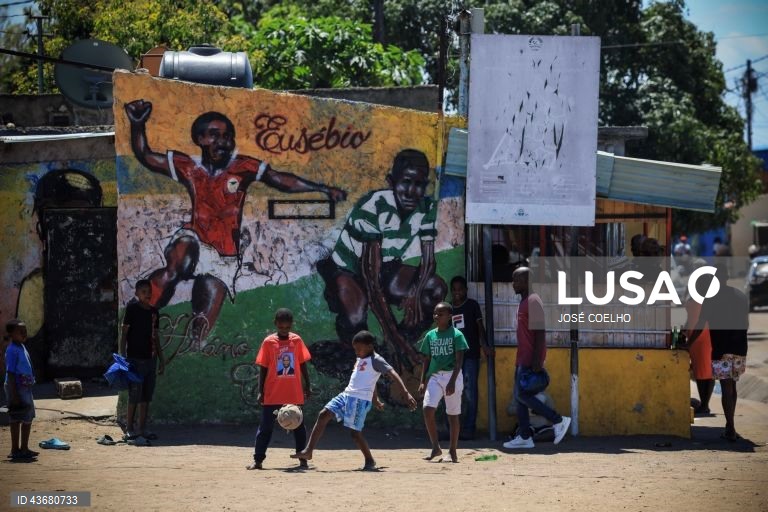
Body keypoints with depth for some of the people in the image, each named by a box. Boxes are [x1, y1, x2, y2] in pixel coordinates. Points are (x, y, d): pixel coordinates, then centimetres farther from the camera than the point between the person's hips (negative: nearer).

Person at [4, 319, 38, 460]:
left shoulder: (22, 348, 11)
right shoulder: (12, 350, -17)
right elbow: (10, 374, -19)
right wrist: (14, 394, -21)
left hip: (26, 387, 9)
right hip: (17, 388, -9)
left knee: (28, 418, 13)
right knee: (16, 420, -3)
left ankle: (24, 448, 22)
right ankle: (15, 450, 4)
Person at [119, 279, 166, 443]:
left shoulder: (154, 311, 12)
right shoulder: (132, 308, -6)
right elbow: (124, 333, -8)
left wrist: (161, 359, 18)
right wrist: (122, 357, -14)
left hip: (150, 358, 6)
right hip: (135, 359, -6)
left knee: (146, 396, 8)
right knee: (134, 396, -6)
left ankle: (142, 429, 14)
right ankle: (130, 431, -2)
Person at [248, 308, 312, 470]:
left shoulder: (297, 340, 2)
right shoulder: (268, 342, -3)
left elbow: (303, 365, 9)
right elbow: (263, 368, -1)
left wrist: (307, 386, 8)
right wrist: (261, 391, -4)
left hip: (294, 394, 2)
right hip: (272, 394, -2)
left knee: (299, 427, 7)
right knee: (265, 428, -1)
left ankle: (303, 459, 15)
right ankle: (258, 460, 2)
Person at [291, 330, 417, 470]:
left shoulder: (376, 360, -9)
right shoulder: (360, 359, 20)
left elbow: (393, 374, -19)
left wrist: (406, 393, -32)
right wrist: (375, 399, 40)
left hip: (360, 400, -9)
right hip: (346, 395, 9)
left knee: (355, 432, -9)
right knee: (323, 415, 0)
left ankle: (370, 461, 9)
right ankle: (308, 451, 0)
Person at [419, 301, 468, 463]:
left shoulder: (456, 335, -4)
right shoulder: (430, 336, 10)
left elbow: (459, 360, -9)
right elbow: (427, 360, 15)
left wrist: (452, 382, -18)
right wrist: (423, 381, 6)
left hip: (452, 376, -4)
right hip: (434, 377, 4)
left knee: (453, 415, 4)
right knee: (428, 410, -14)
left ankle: (453, 450, 15)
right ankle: (436, 448, -6)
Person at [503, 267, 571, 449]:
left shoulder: (533, 302, -14)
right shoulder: (524, 302, 18)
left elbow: (540, 332, -20)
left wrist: (537, 360, -25)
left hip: (530, 359, -10)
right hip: (523, 359, 10)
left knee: (523, 395, -13)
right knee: (520, 396, 8)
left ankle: (558, 421, -8)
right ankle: (524, 437, 9)